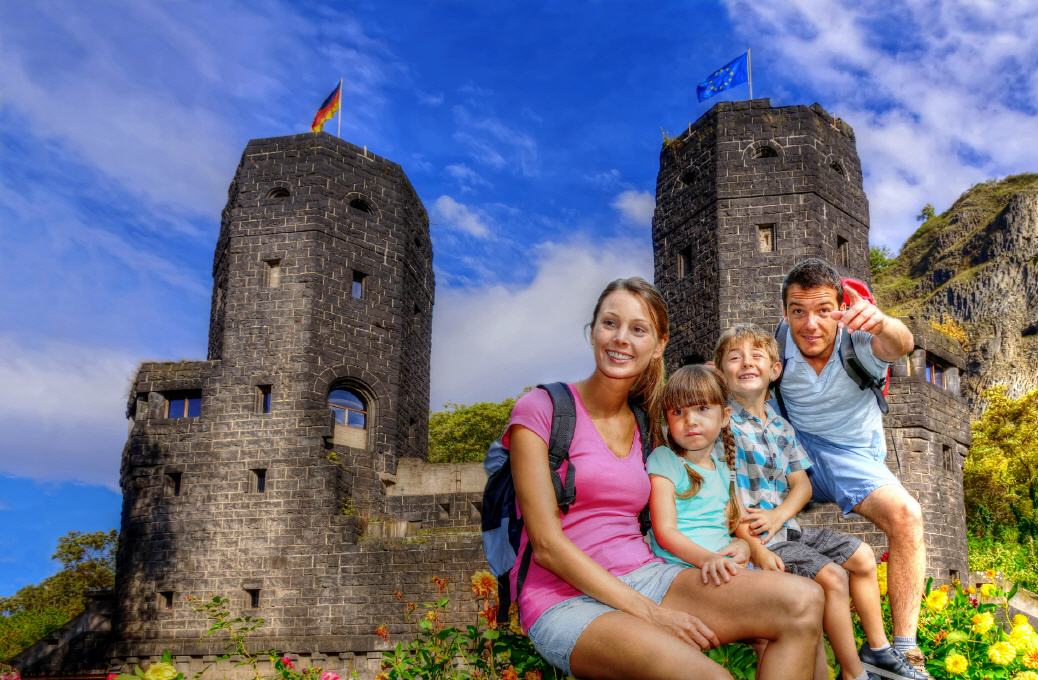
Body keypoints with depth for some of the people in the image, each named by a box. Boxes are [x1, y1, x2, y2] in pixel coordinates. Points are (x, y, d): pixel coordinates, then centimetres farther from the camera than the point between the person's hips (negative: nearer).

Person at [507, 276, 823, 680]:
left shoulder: (648, 424, 15)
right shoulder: (541, 408, -4)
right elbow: (546, 544, -10)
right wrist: (648, 612, -15)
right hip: (568, 601, -6)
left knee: (804, 601, -16)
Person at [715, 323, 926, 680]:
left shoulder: (781, 427, 11)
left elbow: (802, 484, 8)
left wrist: (778, 515, -14)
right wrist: (755, 549, -22)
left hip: (789, 527, 8)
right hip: (755, 538, -8)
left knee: (862, 556, 8)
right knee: (832, 576, -19)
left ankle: (878, 648, 23)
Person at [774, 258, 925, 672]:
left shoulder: (857, 342, -20)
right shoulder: (778, 347, -12)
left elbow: (901, 345, -41)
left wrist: (881, 324, -66)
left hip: (850, 453, -2)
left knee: (906, 515, -29)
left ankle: (905, 651, -24)